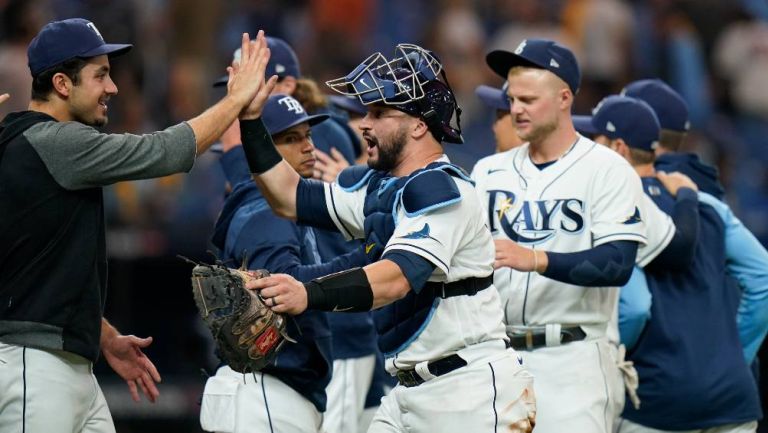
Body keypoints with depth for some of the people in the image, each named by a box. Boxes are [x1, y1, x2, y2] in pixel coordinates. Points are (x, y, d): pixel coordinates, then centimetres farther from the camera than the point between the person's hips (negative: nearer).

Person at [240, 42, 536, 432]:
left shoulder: (442, 189, -16)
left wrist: (308, 295, -45)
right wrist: (250, 118, 7)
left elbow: (398, 277, -30)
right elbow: (290, 198, 17)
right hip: (408, 395, 9)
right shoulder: (376, 186, 13)